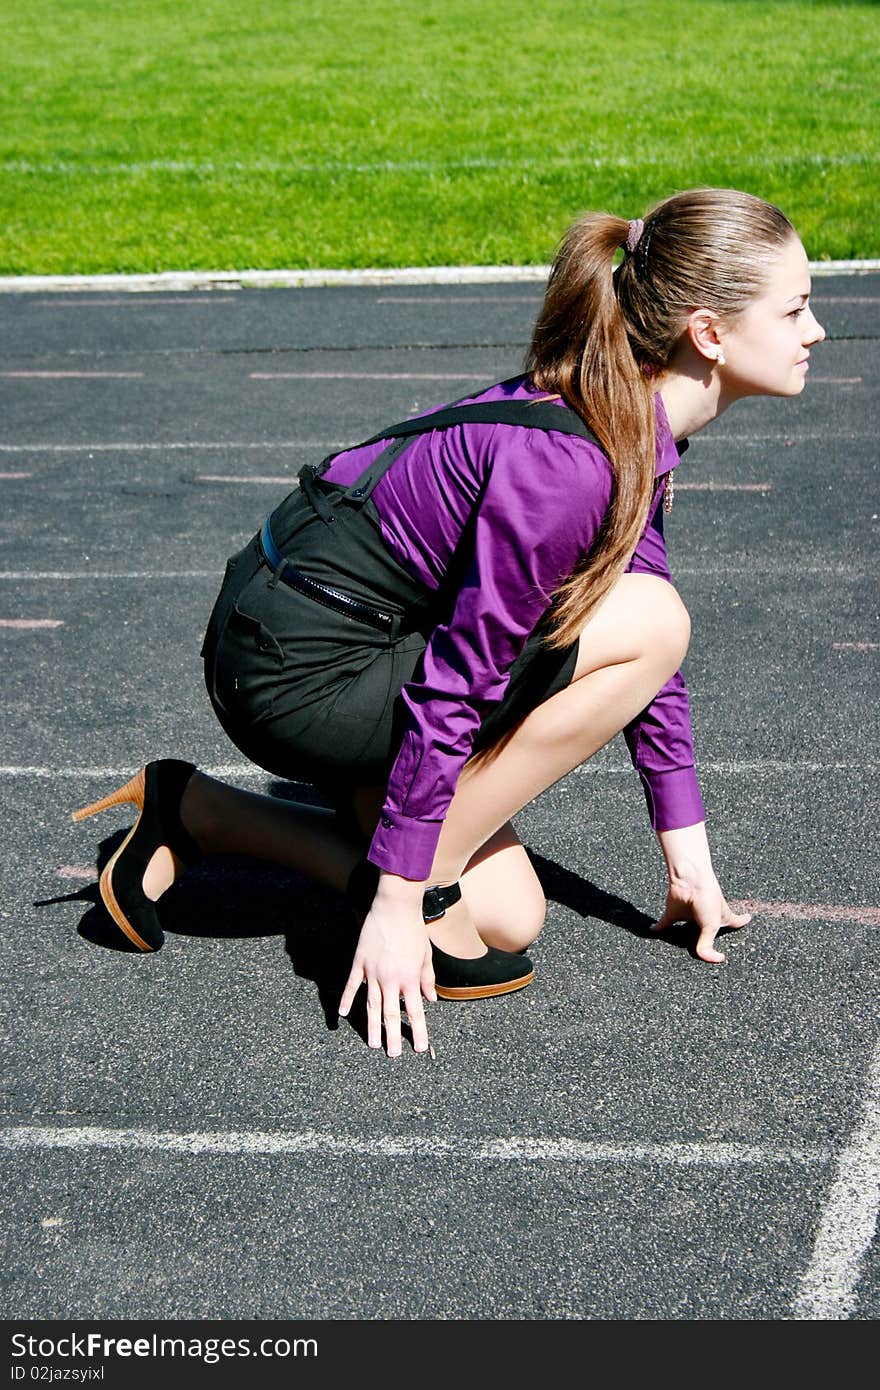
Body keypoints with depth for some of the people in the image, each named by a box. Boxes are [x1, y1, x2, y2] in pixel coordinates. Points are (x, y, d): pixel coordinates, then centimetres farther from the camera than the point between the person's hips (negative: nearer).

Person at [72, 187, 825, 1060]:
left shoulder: (634, 429, 3)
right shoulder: (565, 465, -27)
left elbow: (643, 661, 11)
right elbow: (456, 681, -24)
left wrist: (687, 854, 14)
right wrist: (400, 899, -18)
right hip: (299, 677, -10)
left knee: (508, 922, 13)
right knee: (652, 621, -17)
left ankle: (188, 813, 18)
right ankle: (416, 896, -8)